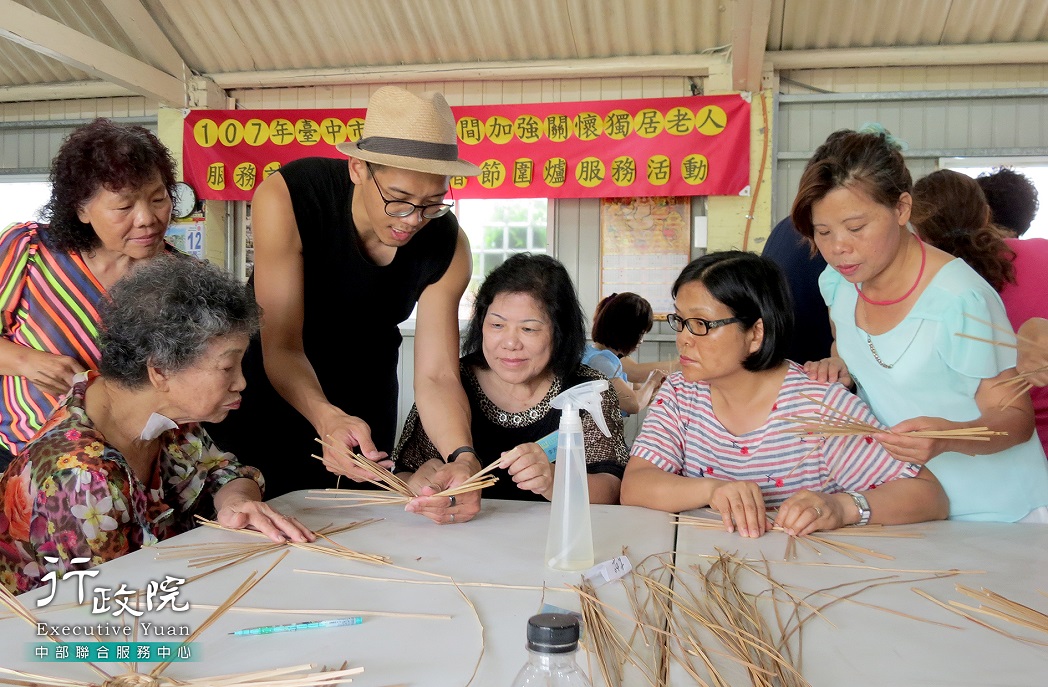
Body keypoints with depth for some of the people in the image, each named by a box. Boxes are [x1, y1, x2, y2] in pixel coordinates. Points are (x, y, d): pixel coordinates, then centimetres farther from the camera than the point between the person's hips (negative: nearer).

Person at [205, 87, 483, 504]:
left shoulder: (448, 247, -22)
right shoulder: (284, 198, -32)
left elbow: (436, 375, -25)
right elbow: (282, 346, -33)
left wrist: (462, 456, -45)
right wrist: (328, 420, -52)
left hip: (364, 399, 3)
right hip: (268, 383, -2)